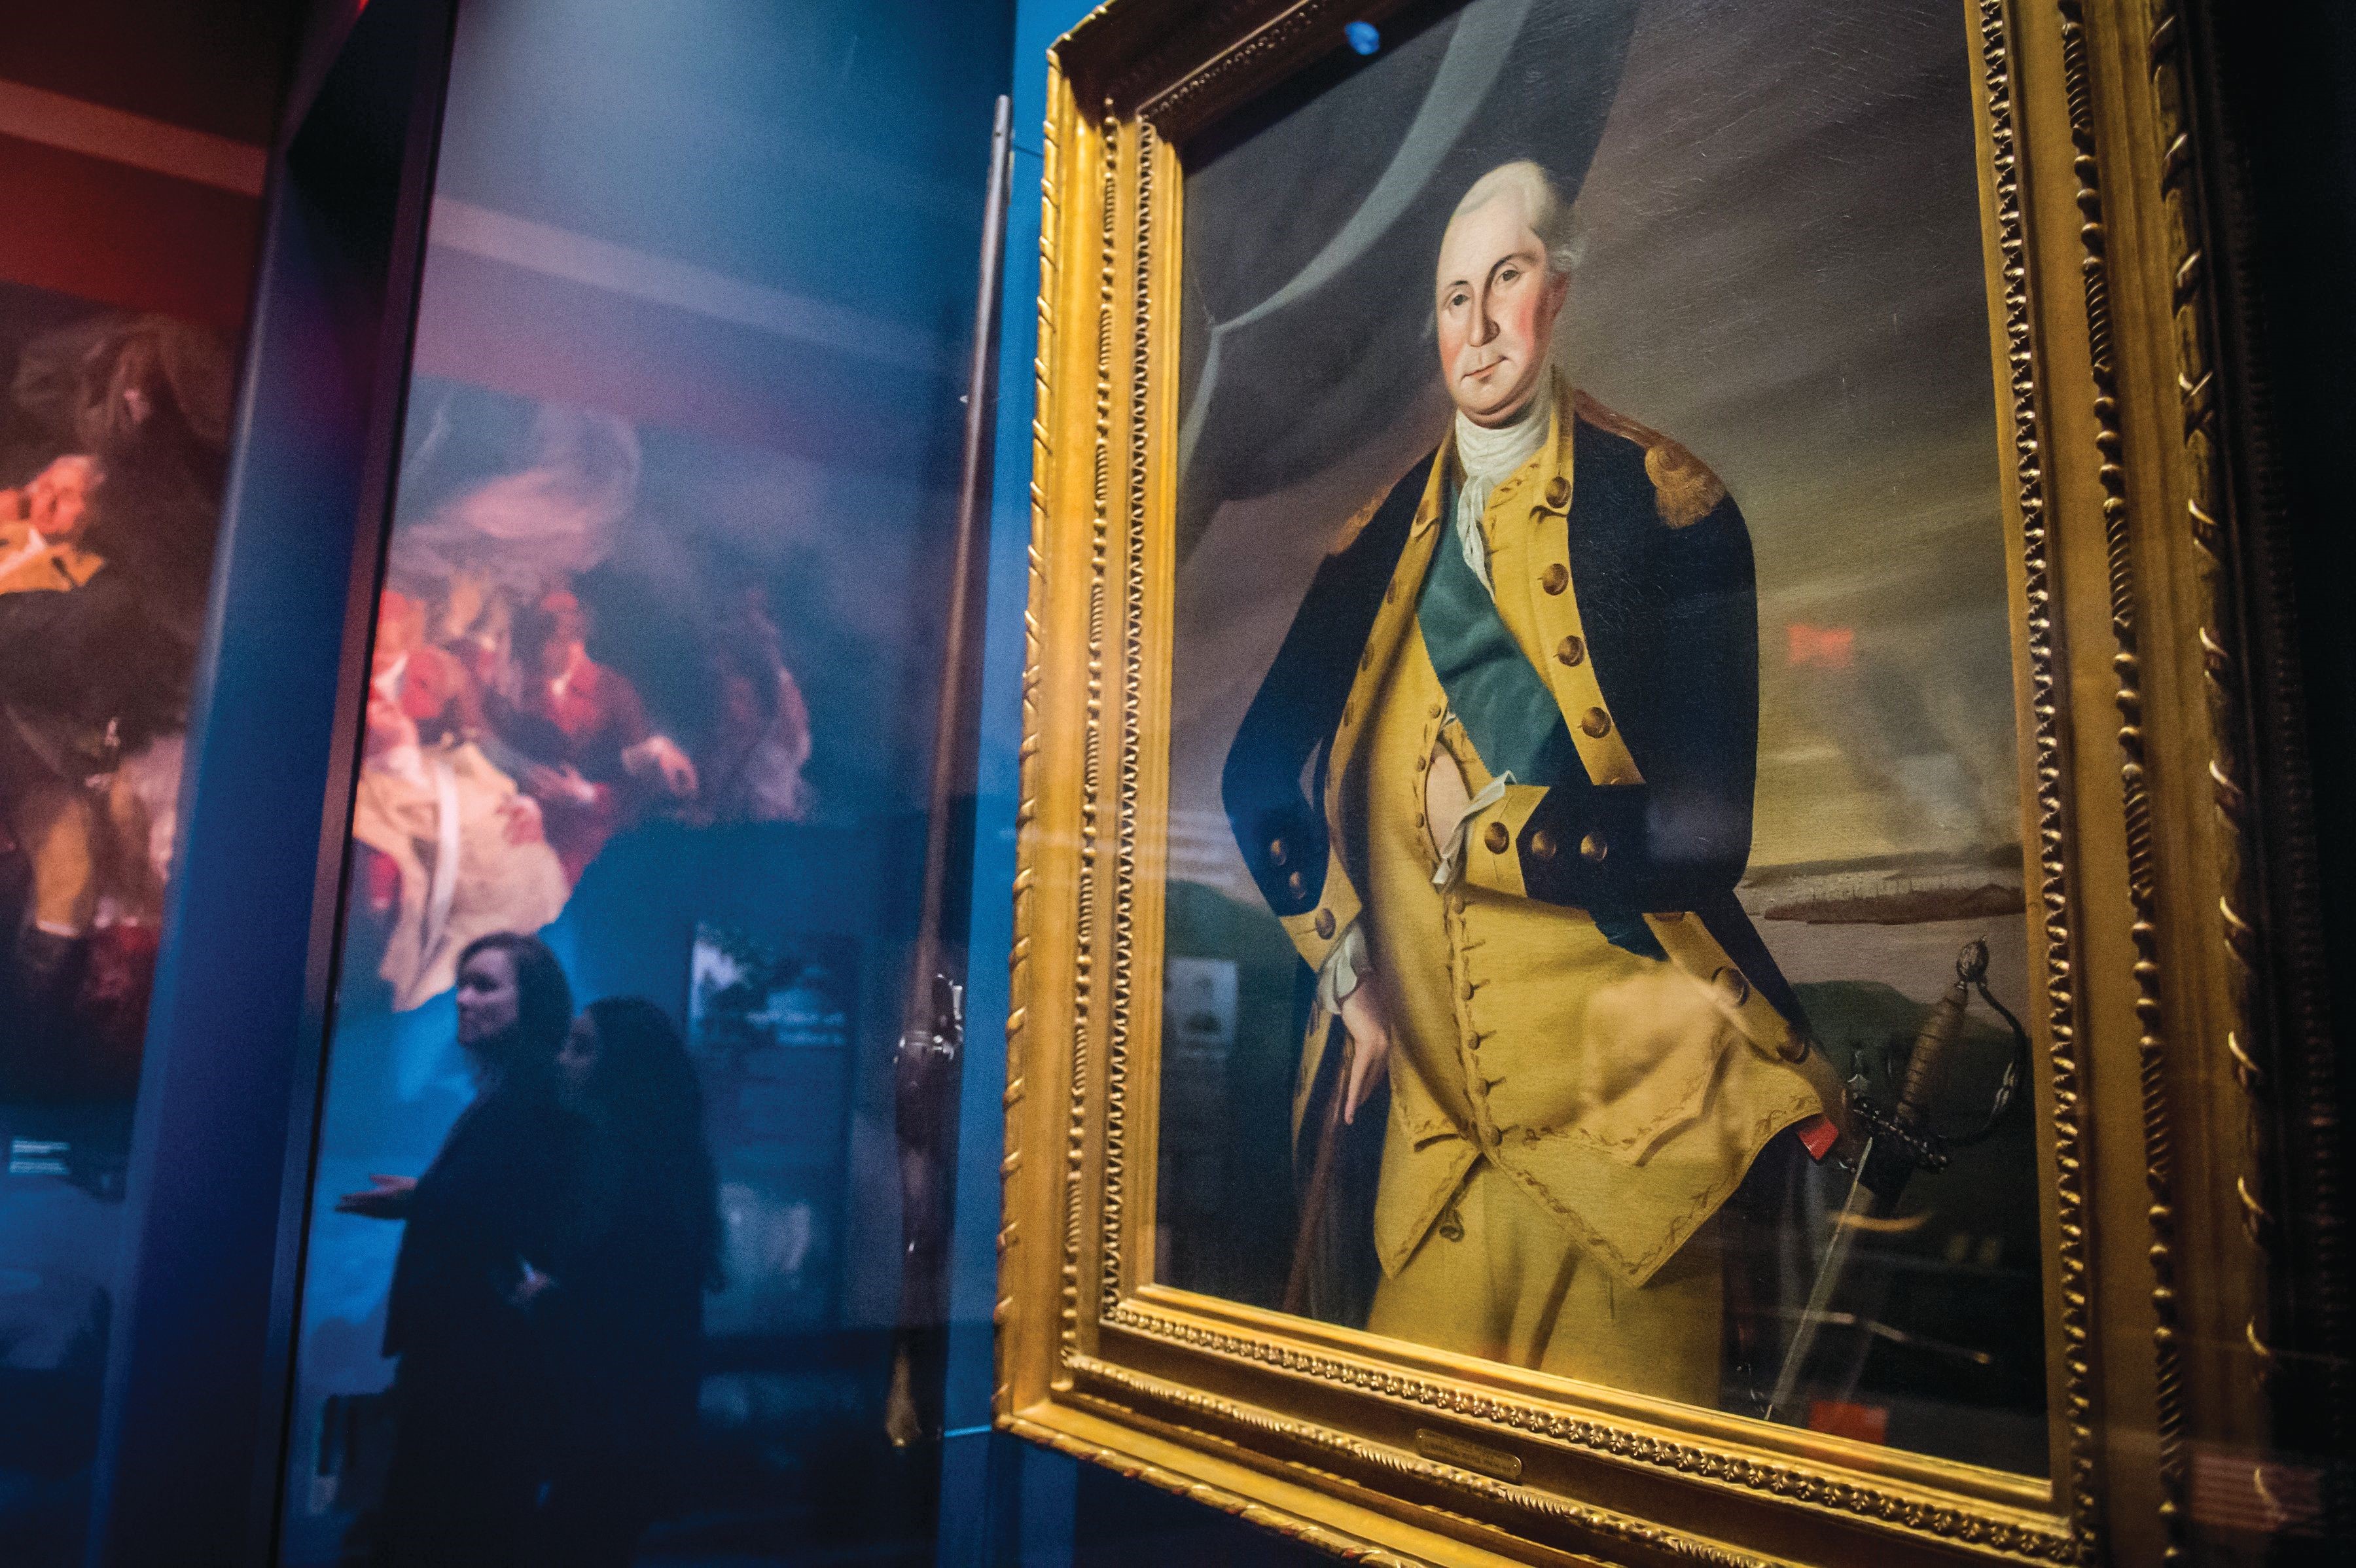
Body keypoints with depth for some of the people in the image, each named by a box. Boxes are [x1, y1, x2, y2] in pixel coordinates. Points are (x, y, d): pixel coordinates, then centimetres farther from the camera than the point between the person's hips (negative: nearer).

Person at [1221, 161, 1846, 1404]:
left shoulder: (1662, 506, -4)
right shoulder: (1380, 542, 10)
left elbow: (1705, 831, -11)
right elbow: (1258, 775, 14)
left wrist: (1483, 833, -7)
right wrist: (1342, 962, 5)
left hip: (1621, 1106, -3)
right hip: (1436, 1111, 4)